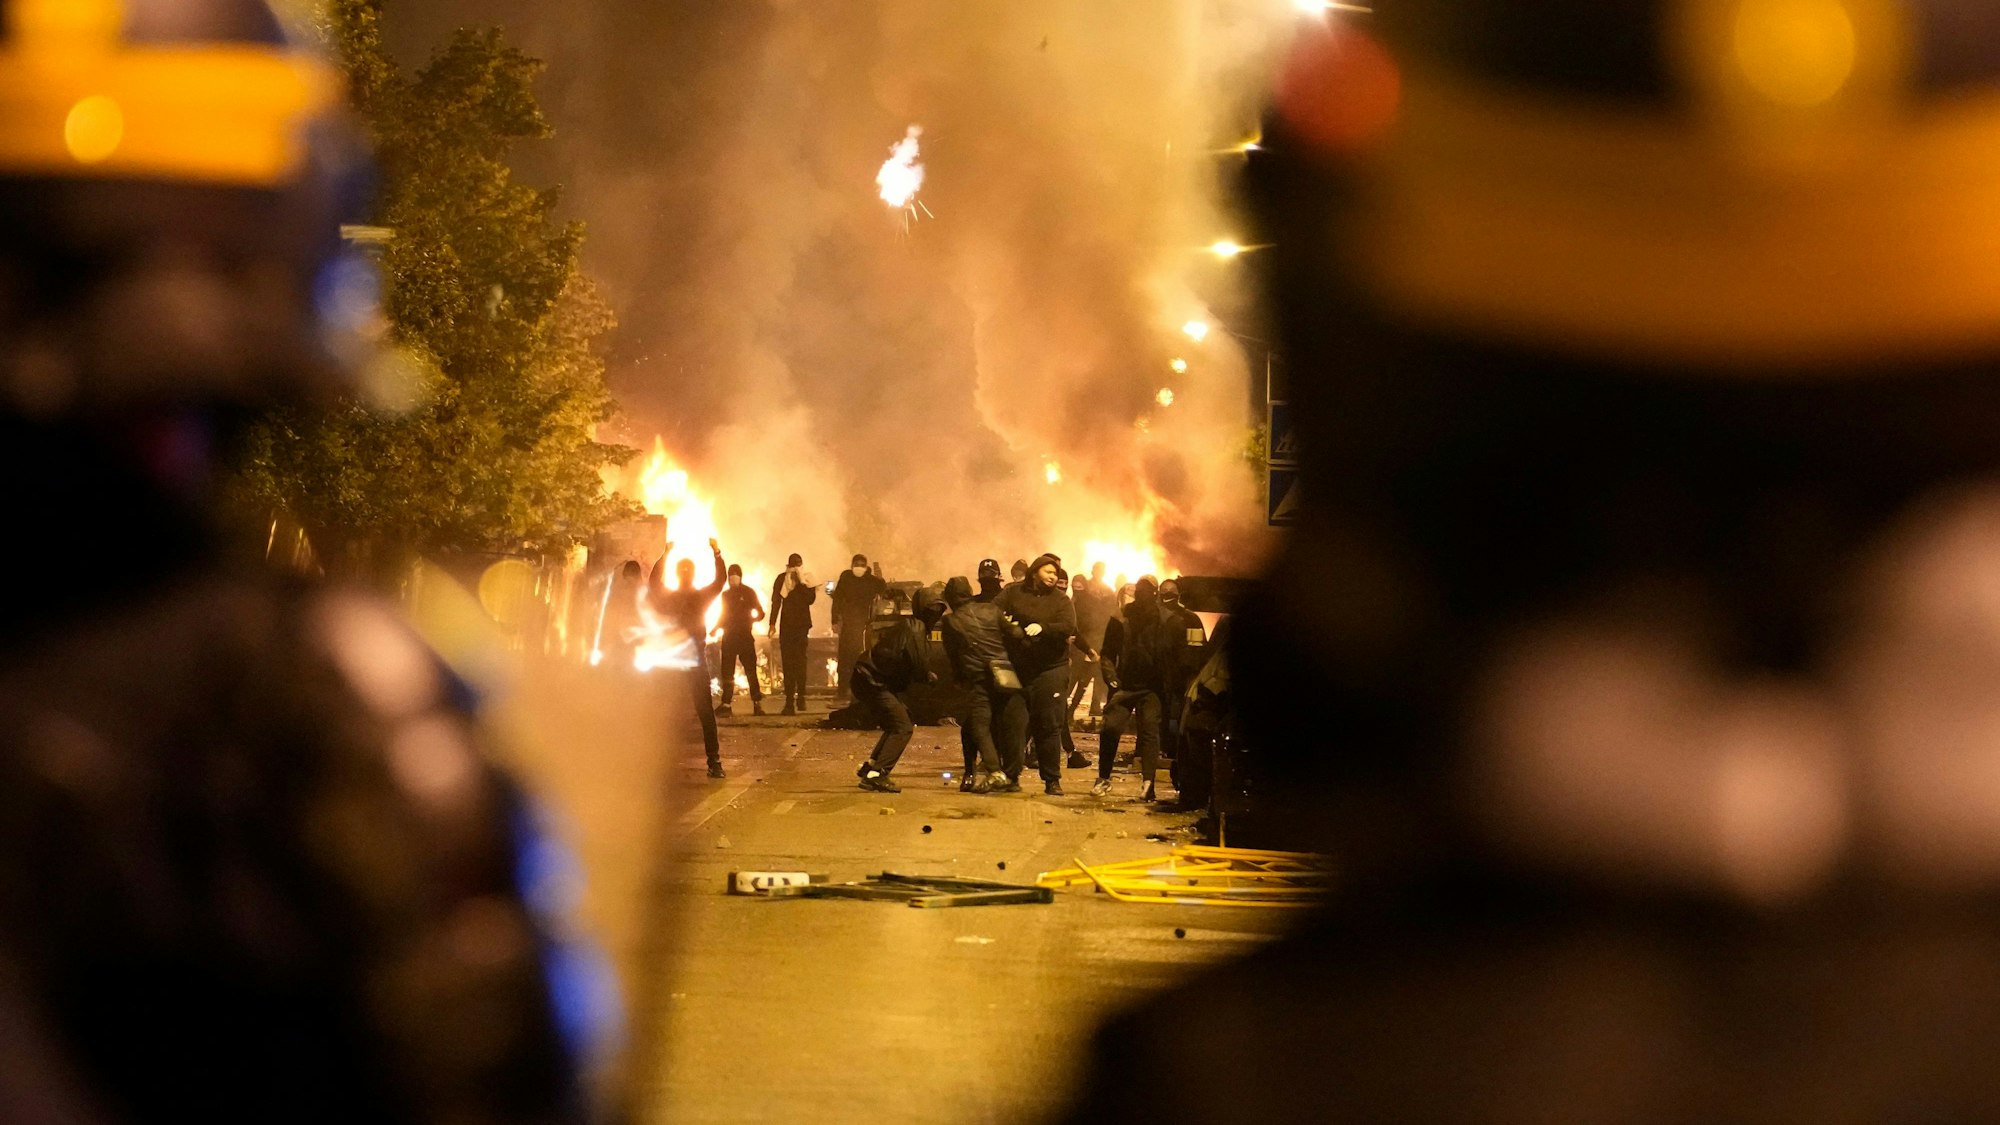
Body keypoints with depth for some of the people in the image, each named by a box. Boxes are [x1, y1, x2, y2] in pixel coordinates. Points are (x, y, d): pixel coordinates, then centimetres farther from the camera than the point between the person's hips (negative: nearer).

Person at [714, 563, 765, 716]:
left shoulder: (748, 593, 3)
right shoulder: (726, 594, 14)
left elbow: (760, 614, 4)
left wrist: (750, 620, -11)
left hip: (745, 636, -4)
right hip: (729, 636, 4)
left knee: (750, 670, -8)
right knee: (727, 672, 1)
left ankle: (757, 703, -7)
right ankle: (726, 704, 3)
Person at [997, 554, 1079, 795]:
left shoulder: (1060, 601, 5)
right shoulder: (1013, 594, 7)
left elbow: (1069, 628, -11)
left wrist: (1043, 628, -28)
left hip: (1051, 669, -1)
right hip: (1018, 669, 1)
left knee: (1049, 726, -3)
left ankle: (1052, 780, 3)